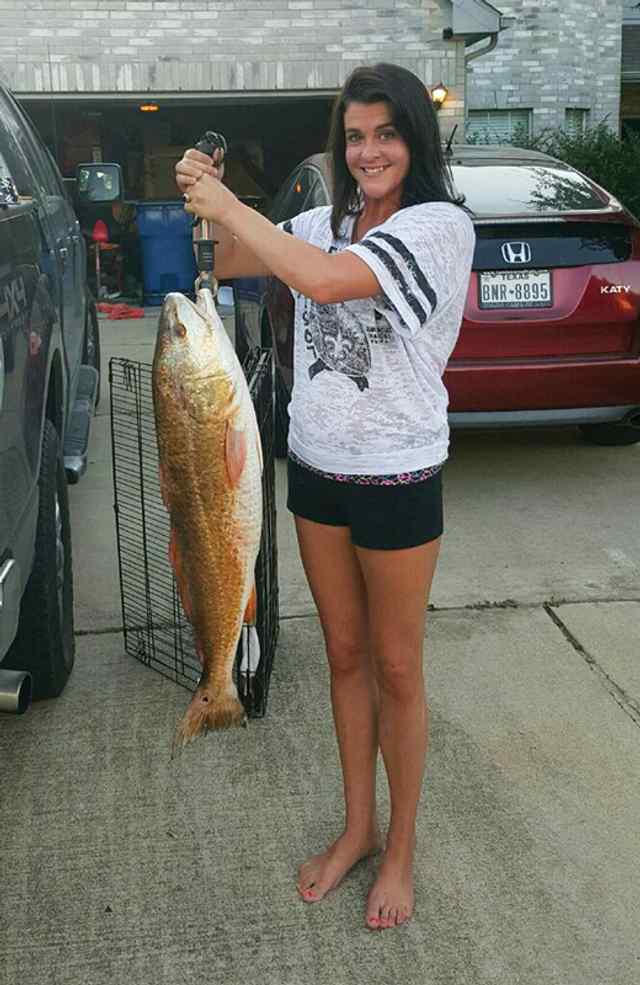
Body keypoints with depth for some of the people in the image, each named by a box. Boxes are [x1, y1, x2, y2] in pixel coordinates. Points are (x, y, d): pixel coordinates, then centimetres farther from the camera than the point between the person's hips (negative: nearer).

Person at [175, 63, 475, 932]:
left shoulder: (440, 224, -15)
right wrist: (208, 195, -8)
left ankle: (401, 846, 29)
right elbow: (231, 265, 10)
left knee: (396, 669, 9)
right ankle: (358, 827, 35)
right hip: (317, 469, 6)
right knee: (345, 655, 17)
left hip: (396, 479, -6)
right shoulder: (328, 222, 5)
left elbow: (323, 279, -29)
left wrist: (228, 205, -18)